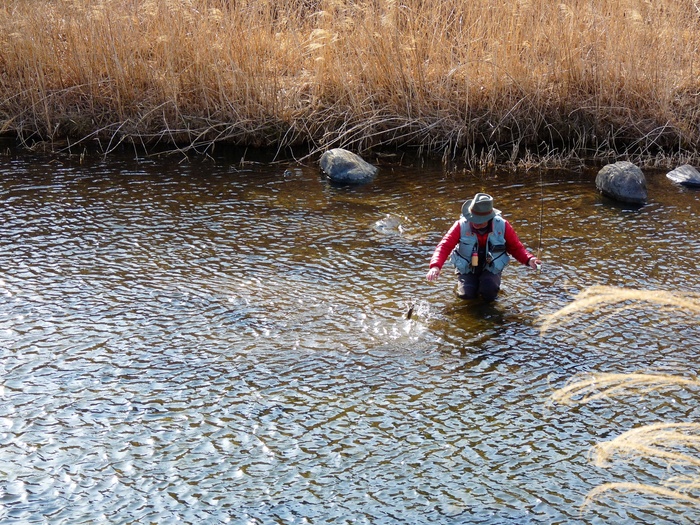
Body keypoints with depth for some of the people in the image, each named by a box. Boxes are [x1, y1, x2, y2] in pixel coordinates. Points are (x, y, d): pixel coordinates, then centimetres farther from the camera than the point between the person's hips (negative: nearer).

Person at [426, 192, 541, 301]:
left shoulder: (502, 226, -16)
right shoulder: (461, 226, -20)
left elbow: (516, 248, -4)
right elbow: (444, 246, -23)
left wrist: (529, 259, -24)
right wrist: (435, 266, -41)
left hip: (491, 270, -1)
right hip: (467, 270, 1)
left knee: (489, 294, -26)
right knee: (467, 294, -20)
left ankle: (489, 283, 12)